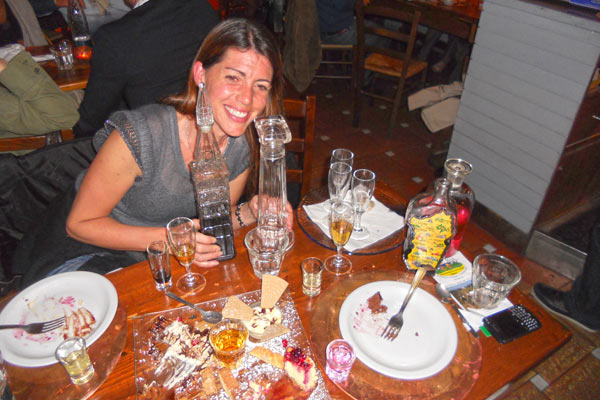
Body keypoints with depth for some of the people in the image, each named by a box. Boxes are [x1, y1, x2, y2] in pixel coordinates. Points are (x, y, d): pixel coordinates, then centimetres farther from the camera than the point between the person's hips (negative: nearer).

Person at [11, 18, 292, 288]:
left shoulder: (246, 147, -12)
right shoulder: (139, 136, -29)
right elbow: (80, 223, -17)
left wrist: (248, 214, -19)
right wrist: (169, 238, -28)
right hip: (87, 254, -3)